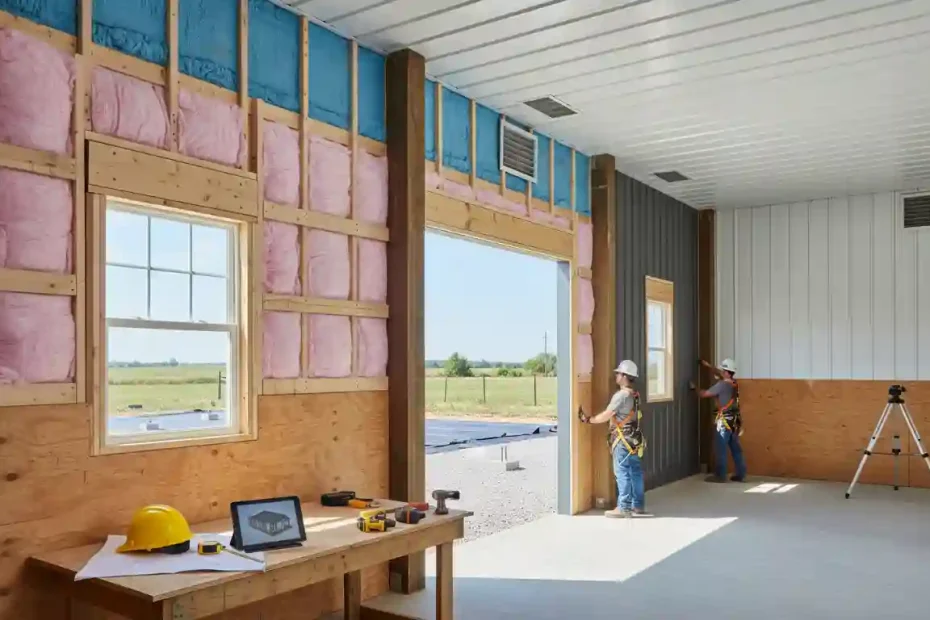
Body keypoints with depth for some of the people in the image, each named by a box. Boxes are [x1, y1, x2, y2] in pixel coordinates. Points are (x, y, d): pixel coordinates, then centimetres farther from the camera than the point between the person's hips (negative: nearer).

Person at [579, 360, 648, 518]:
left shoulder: (621, 395, -16)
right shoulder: (634, 394, 11)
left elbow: (606, 415, -16)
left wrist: (588, 419, -6)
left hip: (623, 440, -9)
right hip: (634, 439, 9)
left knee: (623, 474, -3)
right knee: (635, 472, 11)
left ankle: (624, 508, 1)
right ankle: (638, 506, 17)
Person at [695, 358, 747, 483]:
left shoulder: (722, 384, -16)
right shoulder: (734, 383, 8)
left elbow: (704, 394, -11)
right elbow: (721, 375, 27)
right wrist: (708, 365, 34)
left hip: (725, 421, -8)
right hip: (734, 421, 8)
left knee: (720, 449, -2)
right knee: (736, 449, 10)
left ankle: (720, 475, 0)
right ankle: (740, 474, 13)